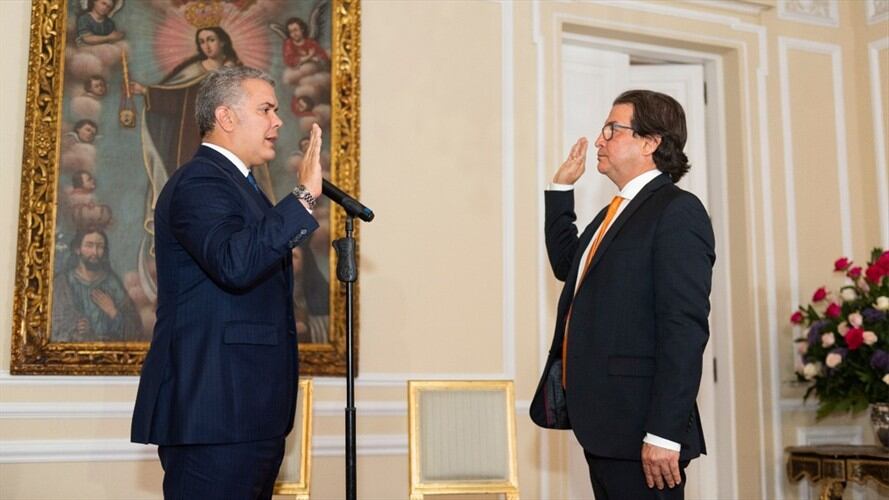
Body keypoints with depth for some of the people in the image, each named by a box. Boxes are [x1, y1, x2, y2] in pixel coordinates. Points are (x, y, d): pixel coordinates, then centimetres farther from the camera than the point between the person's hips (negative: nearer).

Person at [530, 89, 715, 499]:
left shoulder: (677, 211, -12)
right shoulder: (616, 212, 17)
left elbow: (685, 330, -19)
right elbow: (567, 264, 31)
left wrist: (664, 434, -23)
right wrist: (561, 188, 22)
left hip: (638, 430, -9)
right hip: (601, 421, 9)